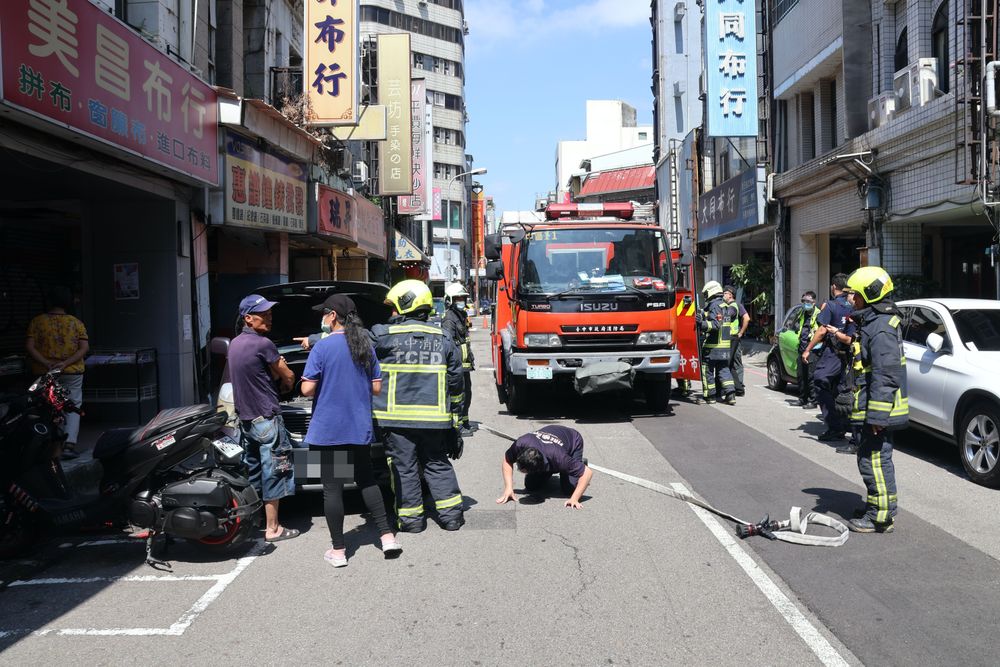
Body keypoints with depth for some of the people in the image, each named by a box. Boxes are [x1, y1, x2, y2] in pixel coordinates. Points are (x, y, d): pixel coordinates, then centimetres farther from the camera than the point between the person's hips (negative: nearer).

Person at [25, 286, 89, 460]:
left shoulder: (37, 321, 0)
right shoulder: (76, 323, 0)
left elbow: (29, 346, -9)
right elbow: (85, 348, -9)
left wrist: (46, 363, -14)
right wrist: (66, 363, -15)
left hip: (45, 374, 1)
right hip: (72, 373, -1)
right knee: (73, 408, 6)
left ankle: (56, 448, 10)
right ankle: (69, 444, -9)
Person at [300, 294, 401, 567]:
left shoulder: (322, 347, -11)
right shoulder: (366, 345, 4)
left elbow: (307, 389, -14)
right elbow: (376, 388, 5)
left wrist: (324, 387, 7)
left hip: (329, 429, -5)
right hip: (360, 428, 5)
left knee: (332, 489, 3)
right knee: (366, 481, 19)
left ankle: (338, 550, 9)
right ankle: (387, 536, 15)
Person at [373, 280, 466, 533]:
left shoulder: (385, 336, -7)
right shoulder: (442, 339, 6)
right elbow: (456, 379, 9)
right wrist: (453, 411, 20)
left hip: (399, 417, -3)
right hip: (434, 417, 4)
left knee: (404, 467, 7)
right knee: (438, 464, 15)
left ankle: (411, 517, 13)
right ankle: (452, 514, 14)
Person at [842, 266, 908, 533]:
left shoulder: (881, 328, -19)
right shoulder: (873, 322, 15)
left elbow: (885, 376, -24)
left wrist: (877, 415, -25)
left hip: (880, 410, -11)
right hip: (877, 410, 11)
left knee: (875, 460, -5)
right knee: (872, 458, 18)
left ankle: (881, 517, 3)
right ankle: (877, 510, 29)